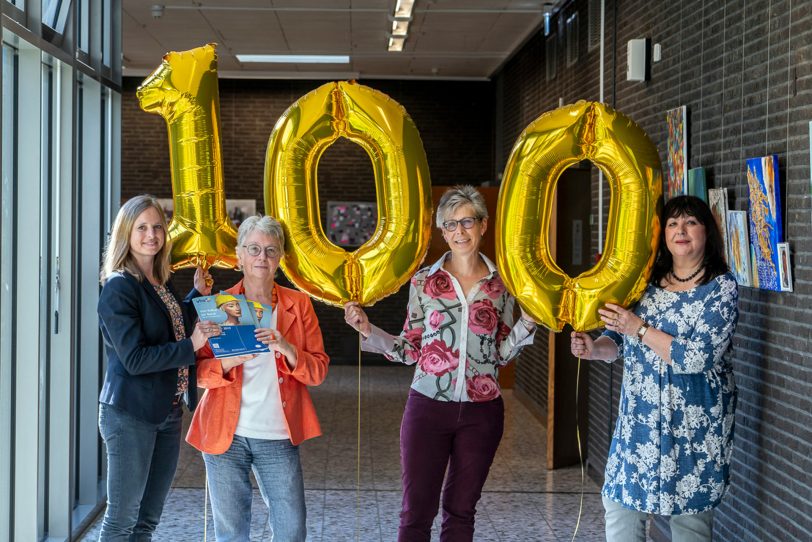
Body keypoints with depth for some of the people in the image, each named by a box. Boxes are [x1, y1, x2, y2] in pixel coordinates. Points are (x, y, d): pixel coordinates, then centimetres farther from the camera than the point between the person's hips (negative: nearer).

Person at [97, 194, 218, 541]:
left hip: (167, 411, 8)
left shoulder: (162, 283, 10)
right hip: (130, 413, -8)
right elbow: (134, 359, -20)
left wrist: (198, 295, 12)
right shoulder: (119, 287, -14)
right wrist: (191, 346, -21)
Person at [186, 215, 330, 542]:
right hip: (225, 434, 0)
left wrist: (287, 349, -17)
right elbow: (198, 373, -1)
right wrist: (230, 361, -20)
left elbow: (318, 371, 1)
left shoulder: (298, 305, 5)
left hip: (278, 435, 1)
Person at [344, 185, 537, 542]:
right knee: (416, 513, -1)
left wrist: (526, 323, -7)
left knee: (461, 510, 12)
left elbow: (502, 354, 8)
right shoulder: (423, 281, 0)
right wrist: (367, 331, -9)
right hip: (428, 407, -1)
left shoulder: (501, 285, 3)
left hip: (481, 411, 1)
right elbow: (410, 349, 4)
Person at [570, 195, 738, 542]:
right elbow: (619, 340, 10)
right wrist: (595, 348, -11)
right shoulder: (648, 282, 7)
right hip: (639, 420, 5)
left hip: (692, 424, -5)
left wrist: (640, 329, -18)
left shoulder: (721, 288, -8)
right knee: (620, 505, 9)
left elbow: (697, 358, -18)